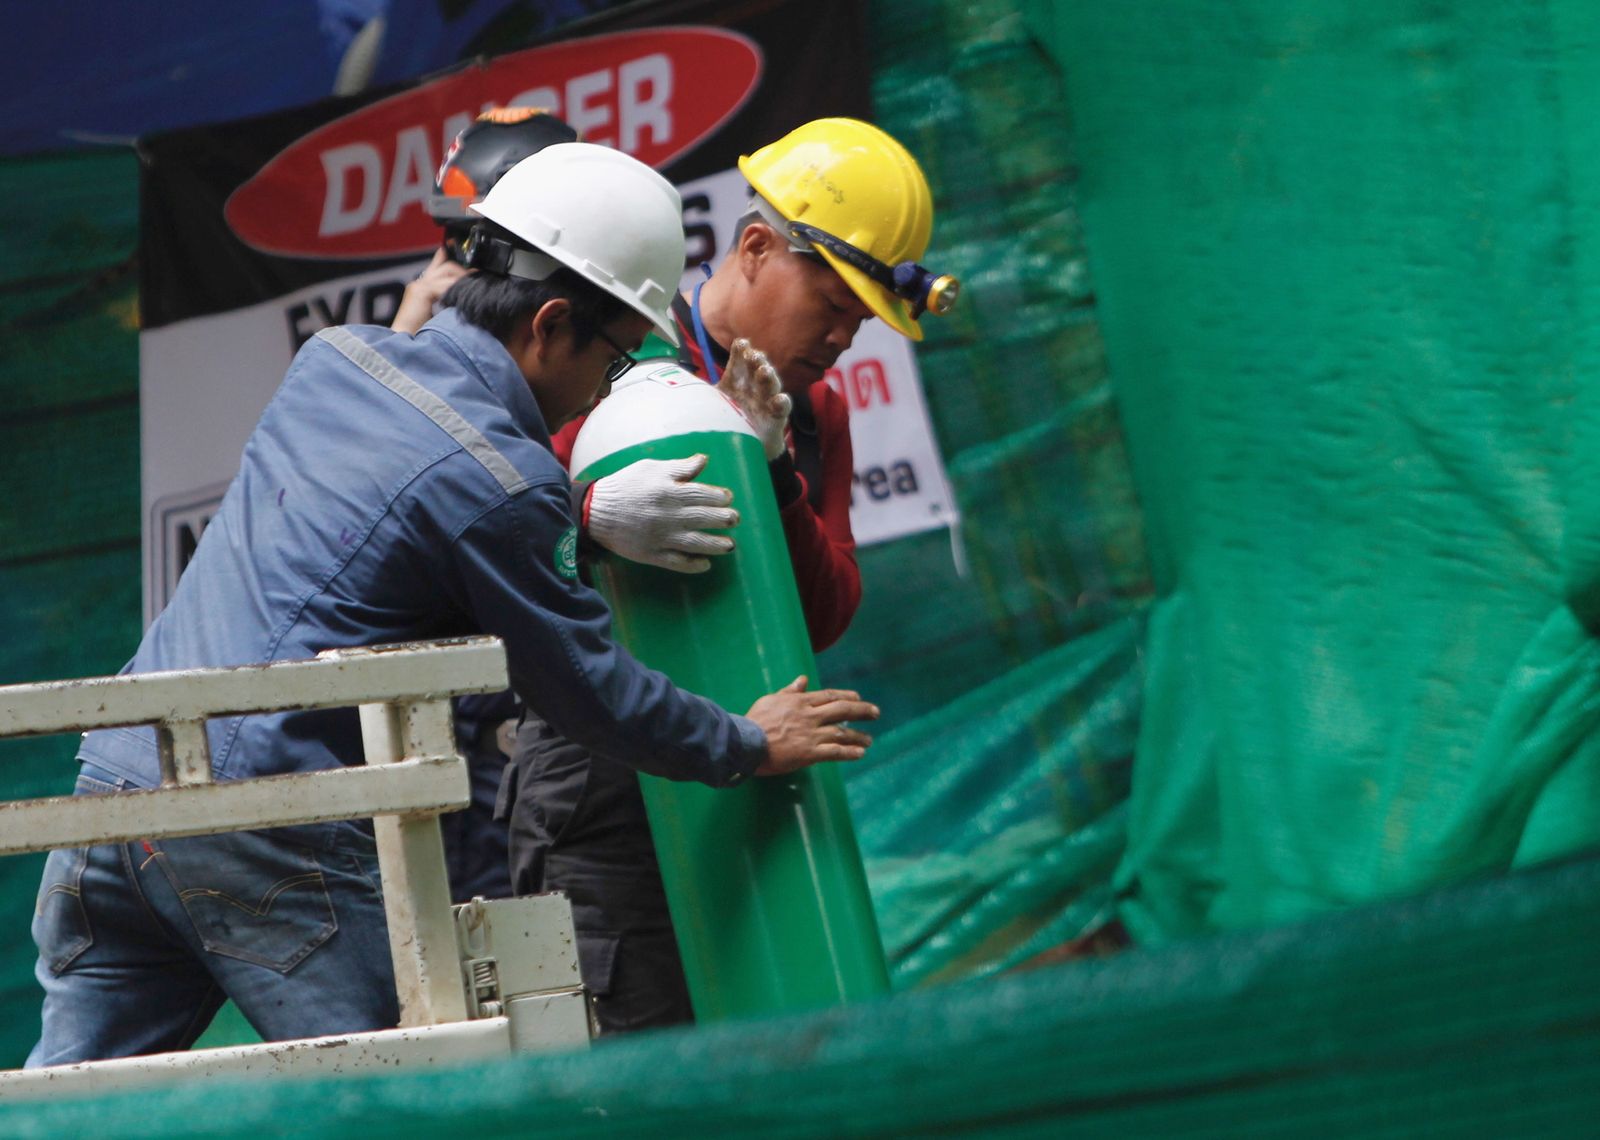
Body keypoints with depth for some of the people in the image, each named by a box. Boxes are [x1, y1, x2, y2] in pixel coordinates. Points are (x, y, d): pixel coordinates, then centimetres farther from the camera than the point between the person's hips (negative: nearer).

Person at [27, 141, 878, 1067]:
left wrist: (593, 512, 39)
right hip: (264, 828, -7)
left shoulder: (334, 359, 13)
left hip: (118, 775, 8)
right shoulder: (500, 482, -9)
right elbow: (588, 688, 1)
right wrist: (748, 747, 16)